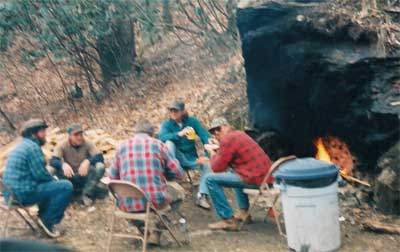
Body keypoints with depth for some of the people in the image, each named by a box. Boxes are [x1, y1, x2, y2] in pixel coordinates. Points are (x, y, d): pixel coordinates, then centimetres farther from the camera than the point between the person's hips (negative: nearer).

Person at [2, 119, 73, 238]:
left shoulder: (22, 146, 18)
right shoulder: (32, 147, -13)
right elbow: (40, 174, -17)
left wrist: (53, 179, 13)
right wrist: (55, 180, 2)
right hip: (24, 193, -10)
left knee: (51, 184, 30)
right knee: (66, 186, -11)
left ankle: (43, 215, 23)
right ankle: (47, 220, -2)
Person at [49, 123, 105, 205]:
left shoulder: (88, 144, -8)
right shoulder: (62, 145, -9)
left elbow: (100, 157, -19)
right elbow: (52, 161, -21)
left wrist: (88, 161, -40)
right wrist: (63, 164, -44)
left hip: (85, 176, 1)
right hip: (70, 178, -1)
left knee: (100, 166, -28)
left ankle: (87, 194, -21)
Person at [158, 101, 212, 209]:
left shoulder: (192, 121, -2)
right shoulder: (167, 124, -5)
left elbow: (205, 136, -12)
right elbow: (161, 137, -27)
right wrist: (179, 134, -43)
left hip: (190, 158, 2)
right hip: (176, 157, -2)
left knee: (208, 164, -24)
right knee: (169, 142, -29)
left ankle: (202, 196, -22)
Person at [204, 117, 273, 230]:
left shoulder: (227, 139, -9)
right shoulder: (239, 134, 20)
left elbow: (217, 168, -8)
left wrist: (212, 153, 11)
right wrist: (218, 150, 22)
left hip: (256, 179, -10)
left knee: (211, 179, -7)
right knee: (232, 171, 39)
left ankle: (228, 220, -5)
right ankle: (243, 211, 33)